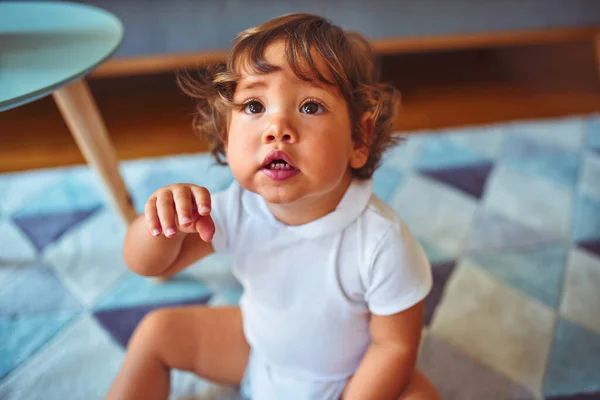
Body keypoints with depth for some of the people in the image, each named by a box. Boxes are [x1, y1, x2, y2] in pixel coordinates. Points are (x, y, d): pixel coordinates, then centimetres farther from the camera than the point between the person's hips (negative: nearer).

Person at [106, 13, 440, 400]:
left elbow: (395, 345, -20)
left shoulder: (381, 241, -35)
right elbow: (149, 265, -11)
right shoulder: (237, 207, -22)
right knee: (157, 330, 4)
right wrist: (162, 222, -32)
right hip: (256, 350, 4)